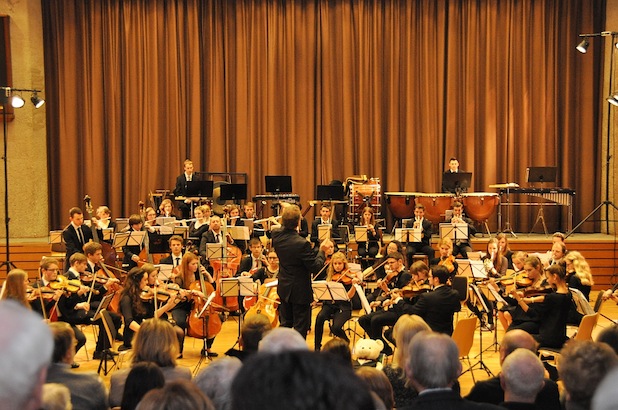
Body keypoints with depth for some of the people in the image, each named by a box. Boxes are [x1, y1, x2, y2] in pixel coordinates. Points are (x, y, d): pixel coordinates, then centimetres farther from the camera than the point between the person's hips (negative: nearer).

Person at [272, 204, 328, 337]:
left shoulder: (276, 235, -9)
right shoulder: (302, 244, -28)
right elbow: (316, 267, -22)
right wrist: (322, 251, -8)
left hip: (284, 289, 7)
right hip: (300, 291, -7)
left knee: (285, 325, 20)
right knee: (301, 328, 5)